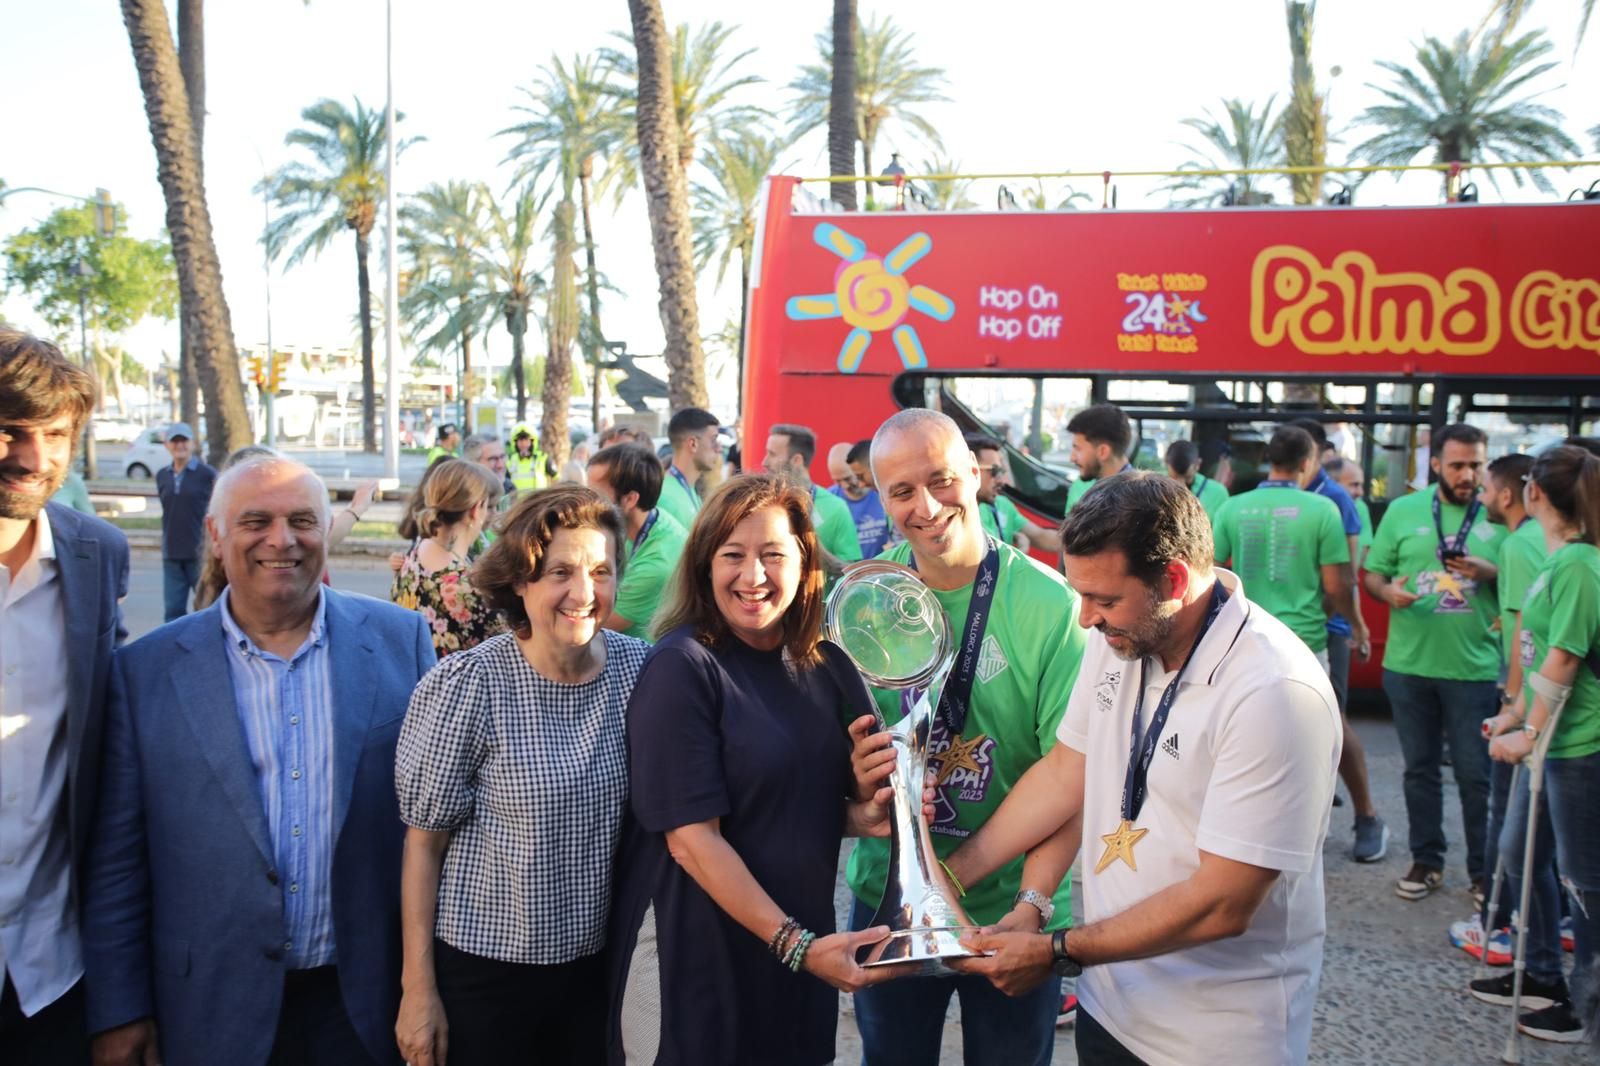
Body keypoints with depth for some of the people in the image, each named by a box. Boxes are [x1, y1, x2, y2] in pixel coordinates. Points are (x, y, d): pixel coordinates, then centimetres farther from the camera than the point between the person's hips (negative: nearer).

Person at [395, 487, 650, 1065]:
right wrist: (418, 989, -8)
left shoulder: (639, 667, -6)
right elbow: (424, 842, -9)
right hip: (480, 967, -3)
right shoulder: (466, 685, -16)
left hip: (598, 960, 4)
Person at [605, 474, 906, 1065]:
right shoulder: (682, 668, -16)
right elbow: (691, 838, -20)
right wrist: (794, 944, -23)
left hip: (802, 947, 6)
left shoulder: (826, 666, 2)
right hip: (693, 958, -6)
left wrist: (866, 814, -8)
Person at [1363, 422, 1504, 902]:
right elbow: (1371, 573, 7)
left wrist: (1491, 573, -16)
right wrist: (1388, 592, -14)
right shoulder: (1403, 511, 5)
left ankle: (1484, 871, 16)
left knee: (1476, 774, 3)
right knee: (1420, 768, 12)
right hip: (1408, 665, 2)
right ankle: (1426, 861, 25)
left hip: (1475, 669, -2)